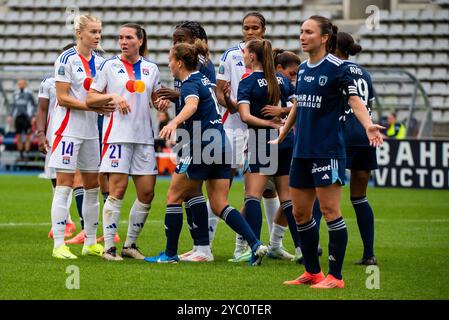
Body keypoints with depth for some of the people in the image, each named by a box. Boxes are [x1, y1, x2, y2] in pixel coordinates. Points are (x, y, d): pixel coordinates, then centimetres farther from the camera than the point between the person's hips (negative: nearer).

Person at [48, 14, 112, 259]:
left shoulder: (100, 62, 10)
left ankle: (90, 243, 17)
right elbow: (62, 98, -14)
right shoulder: (66, 59, -10)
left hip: (91, 131, 7)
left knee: (93, 187, 9)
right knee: (64, 186, -7)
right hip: (68, 128, -7)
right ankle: (59, 245, -6)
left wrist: (109, 102, -6)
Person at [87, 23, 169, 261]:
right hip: (117, 134, -4)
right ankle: (108, 247, -6)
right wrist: (112, 97, -13)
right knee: (117, 190, -10)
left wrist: (162, 102, 0)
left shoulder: (151, 68, 12)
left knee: (147, 192, 1)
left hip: (144, 136, 4)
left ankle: (130, 244, 15)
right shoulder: (109, 66, 3)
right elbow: (90, 99, 3)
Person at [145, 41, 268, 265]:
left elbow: (191, 105, -35)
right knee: (220, 206, 6)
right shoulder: (202, 79, 16)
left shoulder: (189, 84, -11)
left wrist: (174, 123, -52)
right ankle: (256, 244, -10)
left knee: (174, 197, 5)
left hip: (202, 146, -9)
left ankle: (170, 253, 8)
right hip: (220, 145, 9)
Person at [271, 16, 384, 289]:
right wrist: (281, 136, 33)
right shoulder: (303, 68, 13)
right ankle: (312, 272, 21)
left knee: (329, 210, -7)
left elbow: (354, 99, -16)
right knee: (300, 212, 9)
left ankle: (335, 276, -1)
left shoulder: (337, 67, -8)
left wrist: (368, 125, -34)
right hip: (302, 150, 8)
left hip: (328, 150, -8)